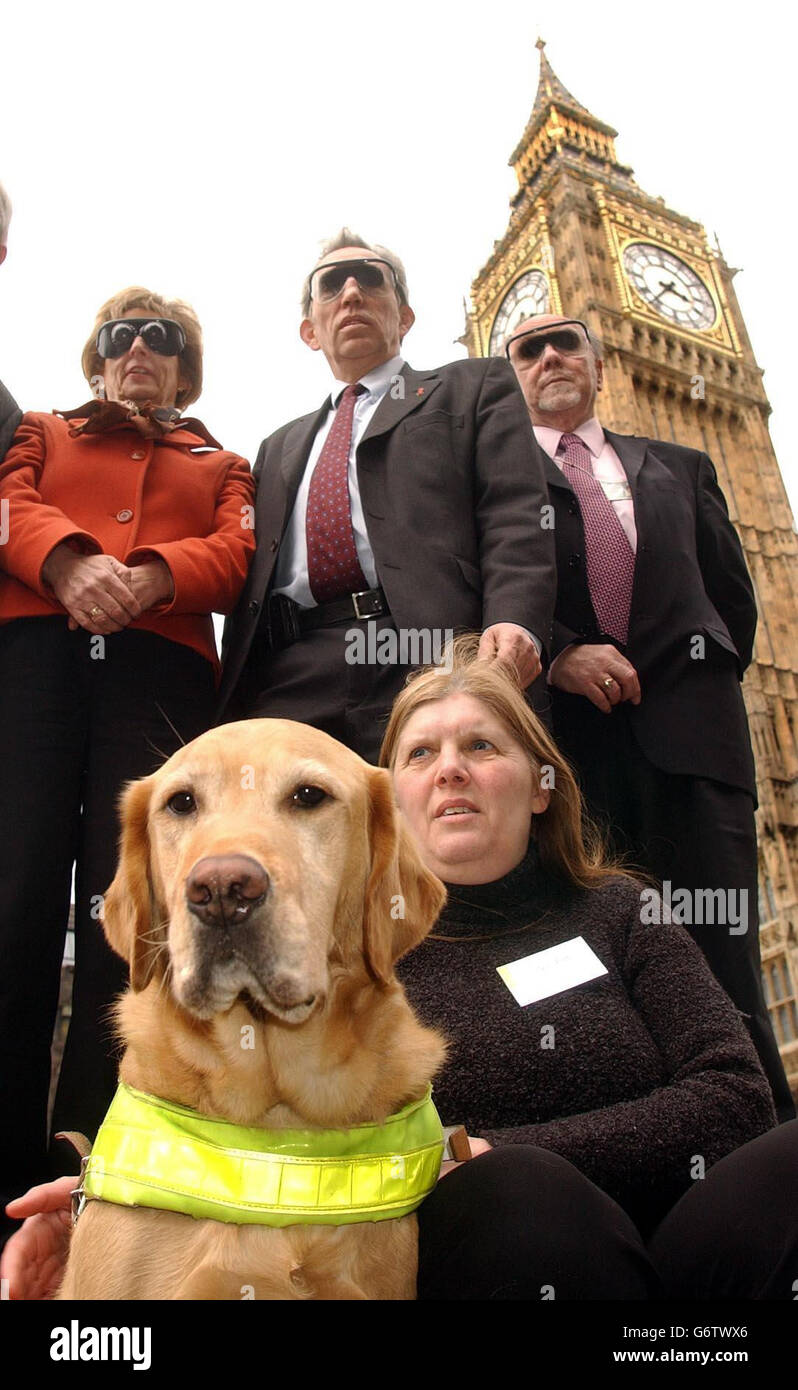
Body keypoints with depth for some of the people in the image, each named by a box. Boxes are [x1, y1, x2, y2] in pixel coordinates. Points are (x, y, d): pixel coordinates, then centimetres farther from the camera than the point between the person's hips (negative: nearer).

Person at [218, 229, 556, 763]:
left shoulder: (475, 389, 18)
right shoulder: (281, 447, 32)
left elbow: (516, 517, 2)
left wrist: (514, 623, -17)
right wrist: (231, 695, 10)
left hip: (430, 660, -3)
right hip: (288, 689, 4)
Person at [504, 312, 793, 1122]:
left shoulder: (680, 469, 27)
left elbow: (732, 592, 24)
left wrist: (703, 684, 13)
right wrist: (556, 654, -11)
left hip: (689, 729, 2)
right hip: (563, 732, -2)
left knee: (717, 943, -4)